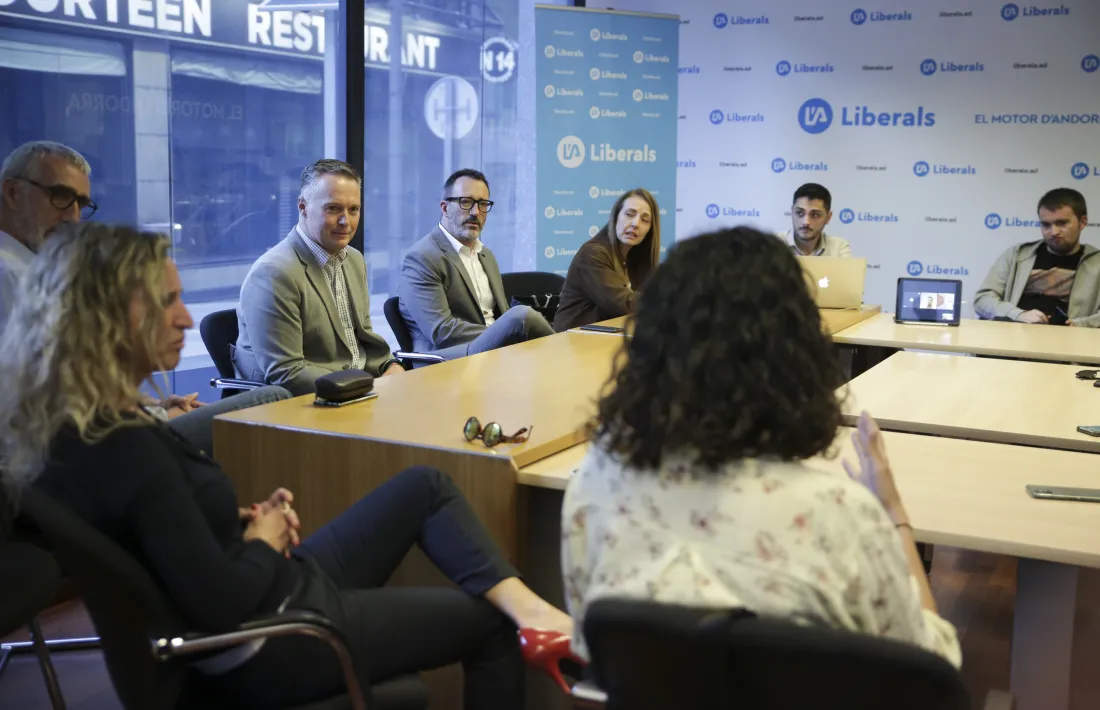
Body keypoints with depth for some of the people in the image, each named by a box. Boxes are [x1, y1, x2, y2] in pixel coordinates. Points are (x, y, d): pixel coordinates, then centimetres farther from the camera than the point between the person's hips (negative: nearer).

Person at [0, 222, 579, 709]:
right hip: (265, 646, -9)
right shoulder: (123, 448, -31)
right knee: (488, 624, 6)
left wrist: (242, 523, -1)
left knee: (423, 485, 14)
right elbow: (220, 603, -28)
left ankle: (522, 601, 8)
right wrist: (264, 541, -10)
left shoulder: (68, 427, -1)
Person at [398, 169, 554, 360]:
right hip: (450, 361, -7)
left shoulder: (486, 255, 21)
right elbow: (441, 331, -17)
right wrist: (503, 335, -18)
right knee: (521, 316, -28)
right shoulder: (422, 258, -7)